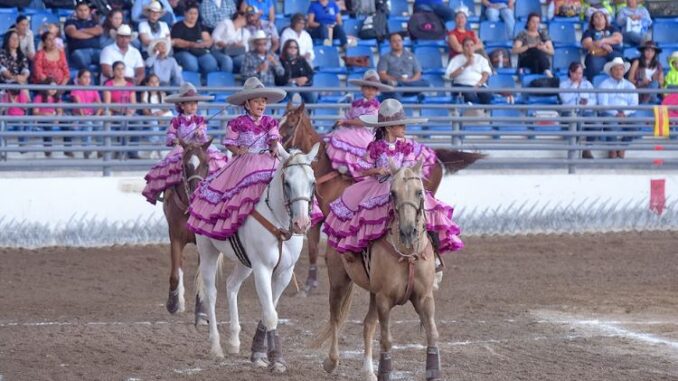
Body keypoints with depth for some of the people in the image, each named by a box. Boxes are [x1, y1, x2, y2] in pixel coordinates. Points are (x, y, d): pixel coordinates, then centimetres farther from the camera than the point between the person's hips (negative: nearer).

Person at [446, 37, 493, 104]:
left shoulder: (481, 59, 21)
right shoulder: (456, 59, 14)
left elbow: (486, 74, 8)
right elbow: (450, 75, 1)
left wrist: (478, 84, -10)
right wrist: (465, 65, -4)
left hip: (479, 85, 2)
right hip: (463, 84, -2)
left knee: (487, 96, -33)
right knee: (471, 96, -38)